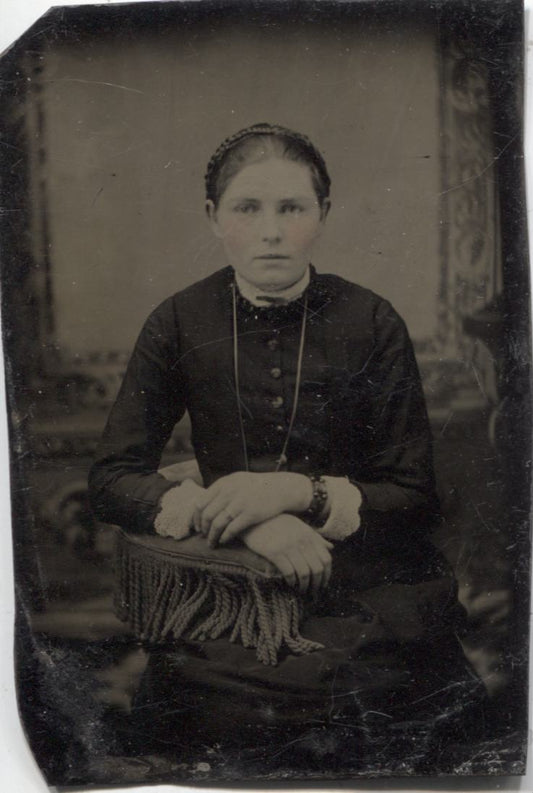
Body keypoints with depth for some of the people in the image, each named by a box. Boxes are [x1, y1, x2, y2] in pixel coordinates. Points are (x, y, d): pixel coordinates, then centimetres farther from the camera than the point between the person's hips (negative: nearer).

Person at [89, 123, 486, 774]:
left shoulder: (372, 323, -4)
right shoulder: (180, 323, -1)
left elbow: (416, 499, -1)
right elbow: (110, 480, -3)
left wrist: (297, 490, -19)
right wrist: (245, 519, -20)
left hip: (364, 575, -1)